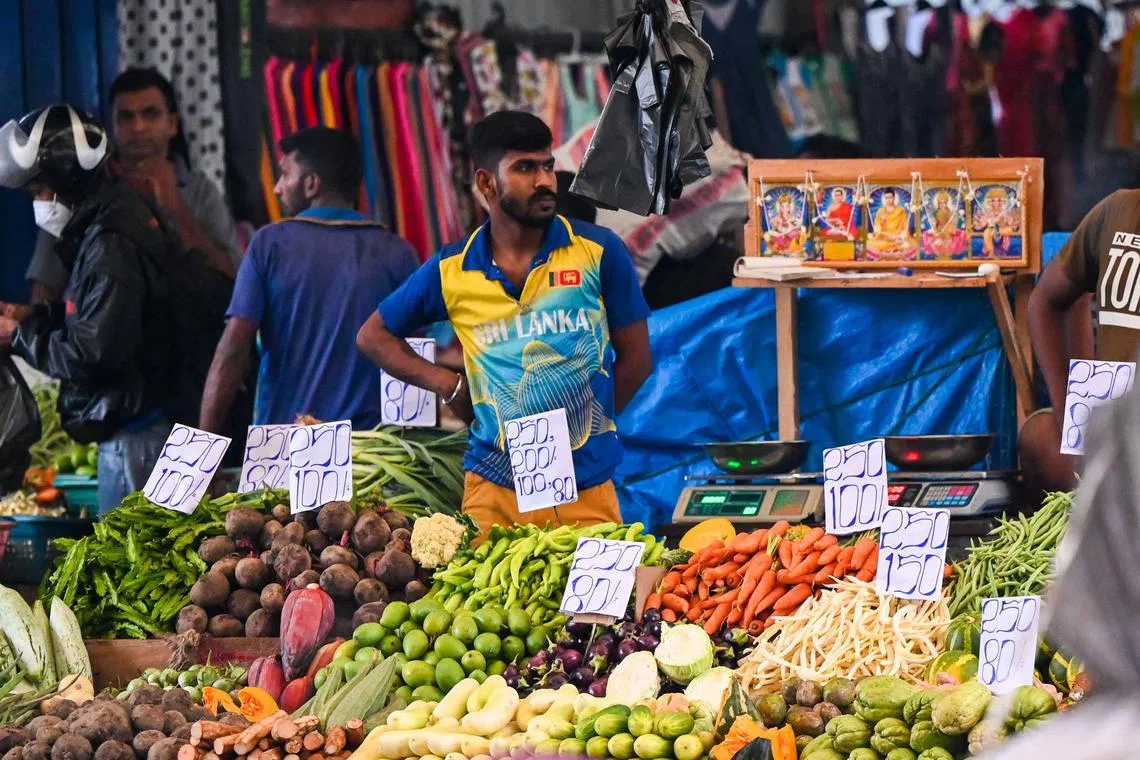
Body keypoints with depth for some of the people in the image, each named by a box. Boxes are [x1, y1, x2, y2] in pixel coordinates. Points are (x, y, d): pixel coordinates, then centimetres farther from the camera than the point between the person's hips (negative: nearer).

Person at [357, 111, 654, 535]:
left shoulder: (599, 253, 0)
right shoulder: (451, 272, 3)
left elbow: (635, 361, 6)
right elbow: (373, 336, 16)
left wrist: (584, 424, 4)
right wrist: (447, 385, 4)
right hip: (493, 490, 1)